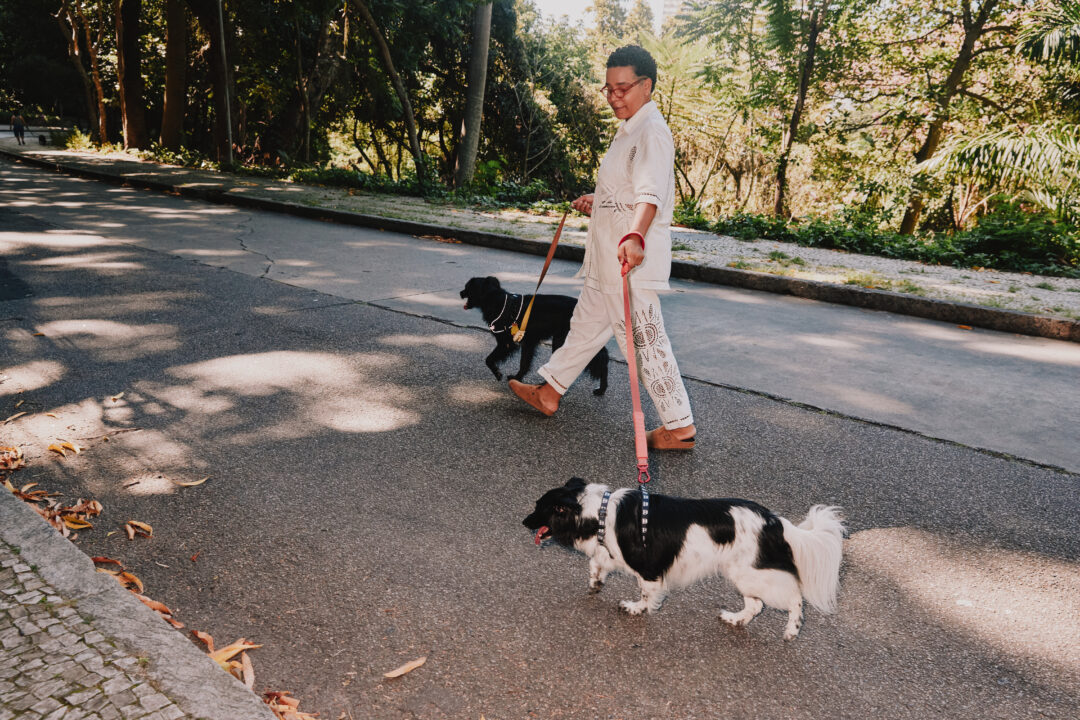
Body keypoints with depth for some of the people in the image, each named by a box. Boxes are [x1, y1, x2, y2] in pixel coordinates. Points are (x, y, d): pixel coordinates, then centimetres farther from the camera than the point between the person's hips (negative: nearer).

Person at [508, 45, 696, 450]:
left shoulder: (652, 131, -16)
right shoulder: (630, 129, 17)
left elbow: (650, 194, -32)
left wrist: (635, 236, -48)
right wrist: (598, 201, 19)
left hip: (632, 260, -11)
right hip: (607, 259, 11)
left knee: (644, 340, -6)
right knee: (588, 324, 21)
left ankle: (680, 427, 4)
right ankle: (549, 392, 36)